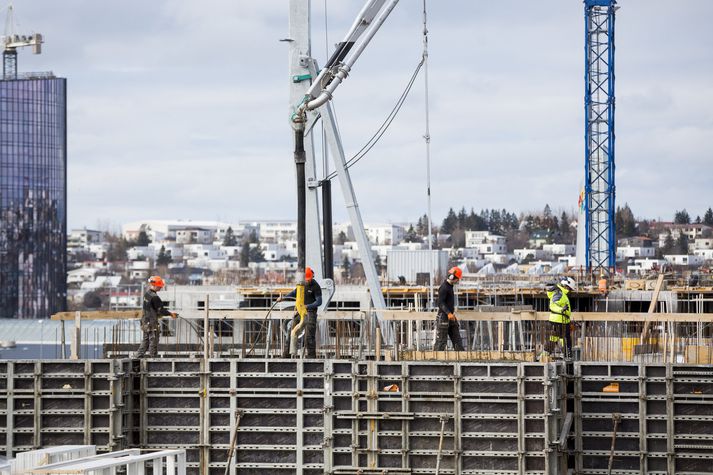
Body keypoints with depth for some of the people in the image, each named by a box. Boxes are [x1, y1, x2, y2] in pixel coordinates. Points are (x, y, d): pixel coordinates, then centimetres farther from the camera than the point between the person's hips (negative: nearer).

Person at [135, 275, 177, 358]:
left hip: (145, 321, 9)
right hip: (152, 322, -9)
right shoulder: (154, 297, -21)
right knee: (153, 341, 0)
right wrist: (170, 314, -8)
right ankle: (152, 357, 3)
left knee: (145, 341, 17)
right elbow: (160, 310, -17)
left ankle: (138, 357, 18)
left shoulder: (147, 294, 7)